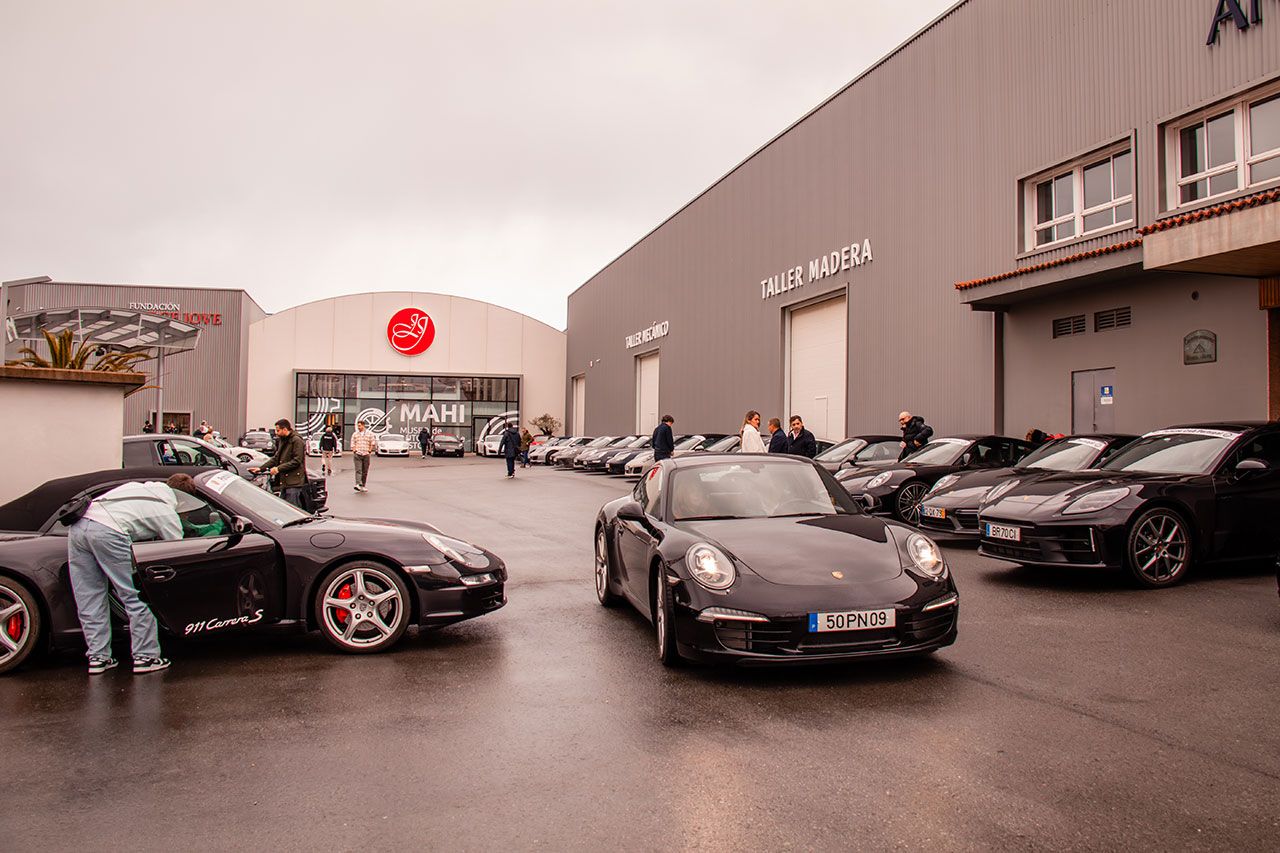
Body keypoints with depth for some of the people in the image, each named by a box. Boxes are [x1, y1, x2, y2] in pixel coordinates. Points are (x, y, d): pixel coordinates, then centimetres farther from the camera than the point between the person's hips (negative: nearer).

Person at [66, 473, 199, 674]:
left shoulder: (137, 486, 30)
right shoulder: (169, 515, 12)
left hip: (77, 527, 7)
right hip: (108, 532, -7)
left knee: (90, 599, 14)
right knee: (137, 596, 4)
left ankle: (98, 657, 19)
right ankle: (144, 656, 8)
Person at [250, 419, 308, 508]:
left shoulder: (296, 440, -11)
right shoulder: (281, 441, 18)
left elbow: (296, 461, -17)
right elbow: (276, 458, 22)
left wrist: (279, 468, -17)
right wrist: (260, 468, 14)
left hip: (294, 483, -9)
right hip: (284, 482, 9)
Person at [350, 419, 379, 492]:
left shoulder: (370, 433, 5)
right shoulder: (355, 434, 10)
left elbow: (373, 443, 7)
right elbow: (352, 444, 13)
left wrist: (369, 451, 0)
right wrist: (354, 451, -1)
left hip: (366, 454, 0)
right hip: (357, 454, 0)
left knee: (365, 471, 4)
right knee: (358, 470, -13)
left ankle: (363, 486, 12)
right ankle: (358, 484, -24)